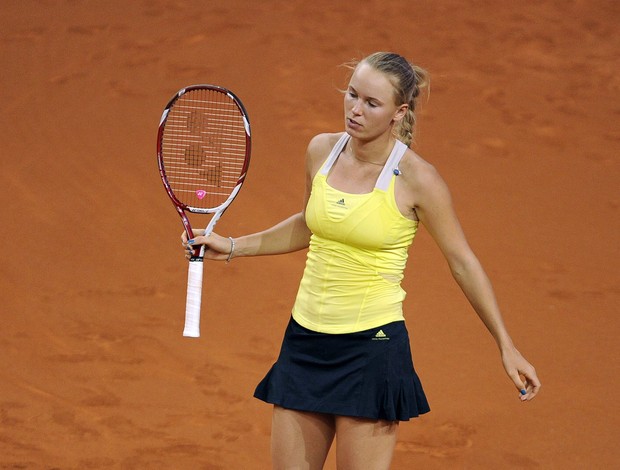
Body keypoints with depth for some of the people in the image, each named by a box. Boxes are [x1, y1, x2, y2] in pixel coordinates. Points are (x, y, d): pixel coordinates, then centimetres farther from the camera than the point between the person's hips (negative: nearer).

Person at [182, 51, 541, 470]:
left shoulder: (417, 179, -13)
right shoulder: (321, 151, 2)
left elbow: (464, 263, -3)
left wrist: (506, 347, -2)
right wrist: (231, 247, 17)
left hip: (372, 350, -5)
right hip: (305, 342, 5)